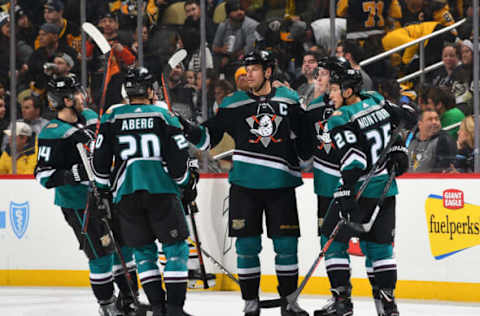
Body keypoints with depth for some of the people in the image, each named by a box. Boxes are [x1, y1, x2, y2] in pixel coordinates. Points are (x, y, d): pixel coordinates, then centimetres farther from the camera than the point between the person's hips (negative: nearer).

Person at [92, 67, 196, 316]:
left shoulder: (112, 117, 6)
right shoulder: (164, 116, 1)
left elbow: (100, 160, 5)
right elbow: (178, 156, -1)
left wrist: (103, 189, 18)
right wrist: (187, 183, 14)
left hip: (126, 193, 2)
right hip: (161, 190, -2)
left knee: (143, 249, 13)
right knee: (176, 247, 5)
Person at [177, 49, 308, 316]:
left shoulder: (289, 100, 4)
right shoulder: (234, 104, 1)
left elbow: (304, 138, 15)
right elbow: (208, 137, 3)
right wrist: (188, 129, -12)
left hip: (281, 184, 0)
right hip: (245, 184, 0)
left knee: (286, 244, 2)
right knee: (247, 244, 0)